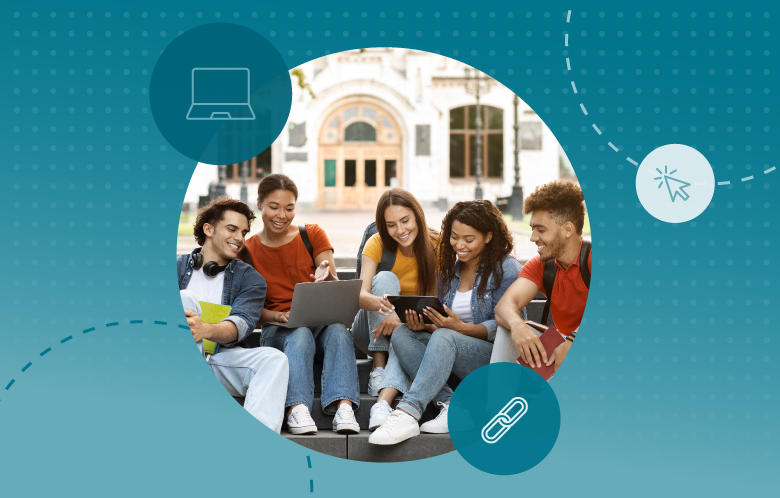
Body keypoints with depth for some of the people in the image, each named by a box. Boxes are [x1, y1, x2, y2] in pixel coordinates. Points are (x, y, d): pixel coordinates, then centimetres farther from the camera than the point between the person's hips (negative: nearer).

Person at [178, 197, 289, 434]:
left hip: (220, 358, 1)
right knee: (185, 298, -24)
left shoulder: (250, 279, 15)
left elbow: (241, 324, -5)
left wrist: (206, 330, -29)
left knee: (274, 359, -26)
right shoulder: (177, 267, 16)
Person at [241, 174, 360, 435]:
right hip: (277, 330, -1)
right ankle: (297, 409, -52)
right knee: (300, 335, -36)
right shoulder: (248, 250, 7)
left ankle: (343, 407, -50)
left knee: (338, 329, -34)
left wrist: (327, 277, -26)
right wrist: (279, 316, -18)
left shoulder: (313, 235, 7)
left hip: (322, 322, 1)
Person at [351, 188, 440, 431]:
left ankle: (383, 401, -53)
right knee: (385, 278, -27)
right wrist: (383, 305, -50)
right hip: (373, 329, 1)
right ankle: (378, 367, -32)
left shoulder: (437, 245, -11)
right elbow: (360, 295, -26)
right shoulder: (377, 243, -12)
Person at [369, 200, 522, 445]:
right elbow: (442, 325, 16)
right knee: (402, 335, -18)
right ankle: (450, 405, -31)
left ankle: (408, 412, -47)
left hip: (496, 356, -6)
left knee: (445, 338, -35)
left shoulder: (506, 268, -3)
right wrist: (425, 325, -8)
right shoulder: (450, 270, 16)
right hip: (454, 357, 7)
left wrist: (460, 327, -23)